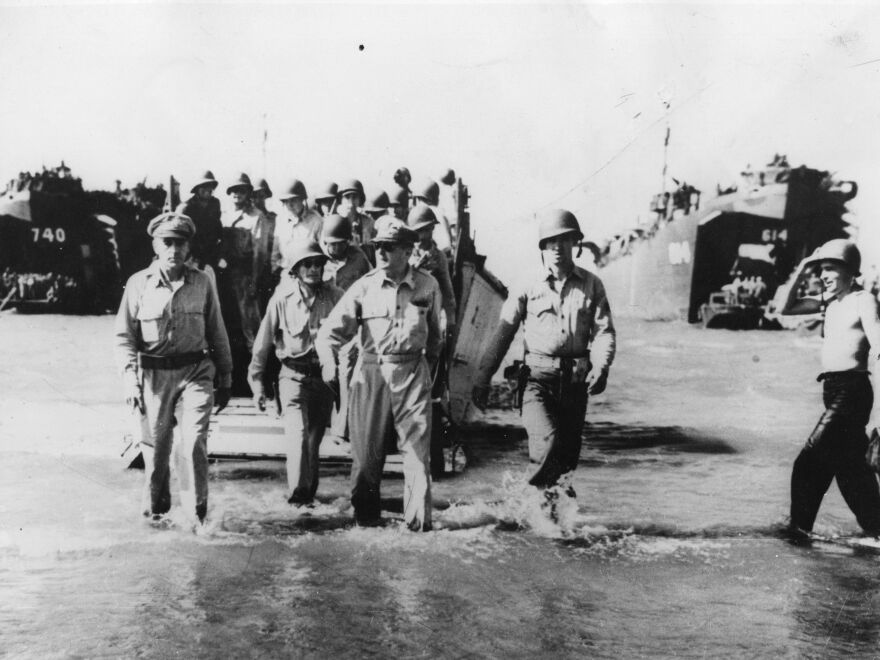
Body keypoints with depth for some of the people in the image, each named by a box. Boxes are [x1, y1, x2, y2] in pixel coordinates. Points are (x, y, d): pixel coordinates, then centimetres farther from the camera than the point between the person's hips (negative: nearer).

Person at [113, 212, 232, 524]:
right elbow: (124, 337, 3)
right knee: (155, 448, 10)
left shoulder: (202, 282, 2)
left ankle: (196, 513, -1)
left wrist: (225, 380, 11)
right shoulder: (138, 284, -1)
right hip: (153, 375, 1)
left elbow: (217, 333, 9)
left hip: (195, 372, 0)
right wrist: (130, 379, -8)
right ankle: (155, 510, 31)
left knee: (194, 442, -13)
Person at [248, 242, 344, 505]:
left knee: (314, 439, 11)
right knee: (298, 435, -15)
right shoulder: (282, 299, -3)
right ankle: (297, 494, -10)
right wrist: (257, 382, 2)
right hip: (294, 374, -2)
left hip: (324, 375, 2)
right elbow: (263, 342, 2)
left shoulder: (334, 297, -2)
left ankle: (309, 492, 26)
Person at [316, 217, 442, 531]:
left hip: (412, 372, 0)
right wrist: (328, 360, -23)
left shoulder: (427, 286, 2)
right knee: (366, 447, 5)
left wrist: (431, 366, 20)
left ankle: (418, 518, 6)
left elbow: (434, 332, 16)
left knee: (417, 446, -2)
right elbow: (332, 329, -6)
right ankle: (365, 511, 25)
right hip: (371, 371, 0)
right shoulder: (364, 287, -1)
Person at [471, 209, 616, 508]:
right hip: (538, 377, -2)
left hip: (575, 381, 2)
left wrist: (601, 367, -18)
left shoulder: (591, 285, 8)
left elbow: (604, 330, 1)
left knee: (568, 453, 7)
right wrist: (482, 378, 0)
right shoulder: (529, 287, 3)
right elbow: (503, 332, 4)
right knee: (547, 440, -21)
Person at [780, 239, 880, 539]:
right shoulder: (829, 300, 13)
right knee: (850, 464, 16)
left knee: (809, 462, -8)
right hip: (832, 390, 8)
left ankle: (800, 526, 3)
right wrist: (800, 275, 5)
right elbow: (786, 308, 14)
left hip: (852, 389, -8)